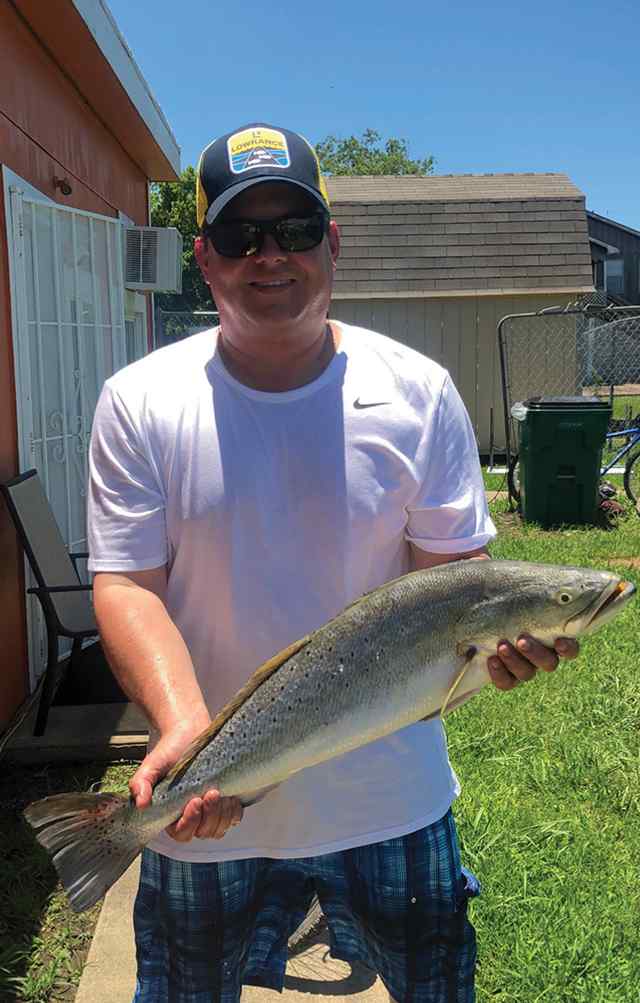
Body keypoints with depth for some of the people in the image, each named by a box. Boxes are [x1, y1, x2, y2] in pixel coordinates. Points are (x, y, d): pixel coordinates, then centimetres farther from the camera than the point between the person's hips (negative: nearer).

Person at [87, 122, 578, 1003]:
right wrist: (186, 729, -26)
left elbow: (454, 565, -3)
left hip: (393, 797, 1)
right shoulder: (139, 404, -7)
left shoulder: (418, 392, -5)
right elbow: (127, 585, -10)